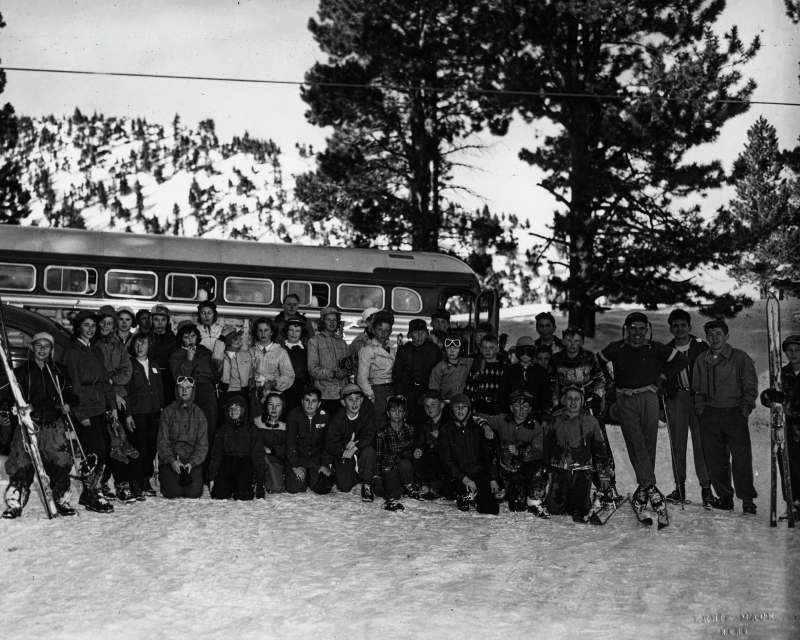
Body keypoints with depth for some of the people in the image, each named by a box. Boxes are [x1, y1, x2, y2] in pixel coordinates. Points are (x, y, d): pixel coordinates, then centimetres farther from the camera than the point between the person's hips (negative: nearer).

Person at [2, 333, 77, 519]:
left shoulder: (56, 372, 16)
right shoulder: (21, 371, 6)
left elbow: (66, 394, 29)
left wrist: (66, 406, 10)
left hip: (54, 424, 2)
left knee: (62, 463, -7)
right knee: (21, 464, -10)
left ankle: (62, 501, 6)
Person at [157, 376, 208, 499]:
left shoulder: (199, 413, 7)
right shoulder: (168, 412, 4)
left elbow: (202, 444, 2)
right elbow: (163, 441, -1)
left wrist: (192, 462, -13)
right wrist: (172, 461, -15)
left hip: (193, 460, 1)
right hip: (169, 460, -1)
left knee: (194, 492, -18)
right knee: (173, 492, -20)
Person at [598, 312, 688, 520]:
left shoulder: (656, 349, 6)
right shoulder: (616, 349, 8)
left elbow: (682, 360, 13)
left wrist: (661, 378, 8)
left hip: (648, 397, 0)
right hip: (625, 400, 0)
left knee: (649, 442, -3)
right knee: (635, 442, -12)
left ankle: (643, 487, 6)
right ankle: (651, 487, -15)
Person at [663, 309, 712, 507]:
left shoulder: (701, 348, 0)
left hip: (698, 399, -3)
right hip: (676, 399, 3)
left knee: (701, 443, -7)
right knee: (677, 443, 3)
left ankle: (706, 488, -4)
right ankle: (679, 487, 9)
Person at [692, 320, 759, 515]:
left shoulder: (740, 358, 1)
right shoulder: (701, 361, 13)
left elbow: (751, 386, 2)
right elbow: (697, 388, 21)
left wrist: (745, 407, -5)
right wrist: (700, 407, 9)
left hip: (734, 413, -4)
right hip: (710, 416, 4)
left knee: (741, 457, -9)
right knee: (714, 459, 4)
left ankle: (747, 500, -3)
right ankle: (724, 497, 13)